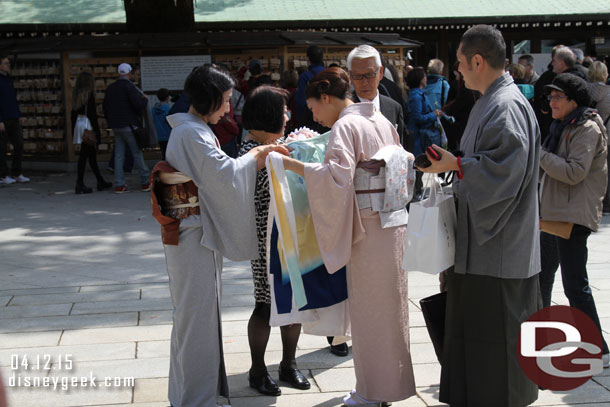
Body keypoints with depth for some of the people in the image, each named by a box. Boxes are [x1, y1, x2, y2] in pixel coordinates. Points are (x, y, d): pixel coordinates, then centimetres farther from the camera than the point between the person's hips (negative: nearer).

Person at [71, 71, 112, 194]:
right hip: (88, 125, -8)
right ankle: (80, 184, -4)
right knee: (84, 155, -5)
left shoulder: (76, 94, 10)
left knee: (92, 154, 15)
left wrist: (74, 131, 18)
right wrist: (97, 132, -13)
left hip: (78, 124, 8)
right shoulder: (89, 94, -12)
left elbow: (74, 114, 13)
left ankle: (101, 182, 24)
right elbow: (92, 114, -16)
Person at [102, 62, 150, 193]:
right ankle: (145, 182, 6)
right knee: (137, 153, 1)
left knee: (118, 155, 7)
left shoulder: (110, 88, 9)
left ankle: (119, 185, 5)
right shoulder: (129, 86, -13)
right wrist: (145, 100, 1)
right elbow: (138, 104, -20)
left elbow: (105, 105, 14)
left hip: (115, 126, 6)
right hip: (129, 125, -6)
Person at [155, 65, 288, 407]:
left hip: (194, 232, 11)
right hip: (194, 234, -11)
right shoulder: (191, 132, -17)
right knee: (198, 311, -3)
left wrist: (254, 156, 8)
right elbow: (222, 173, -20)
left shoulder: (191, 129, 15)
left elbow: (213, 173, 16)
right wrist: (257, 156, -6)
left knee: (197, 312, 17)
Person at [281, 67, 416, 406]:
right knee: (390, 303, 17)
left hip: (368, 229, -9)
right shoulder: (381, 120, 13)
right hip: (394, 223, 9)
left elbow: (337, 174, -26)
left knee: (367, 307, 2)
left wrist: (292, 164, -25)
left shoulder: (344, 126, -13)